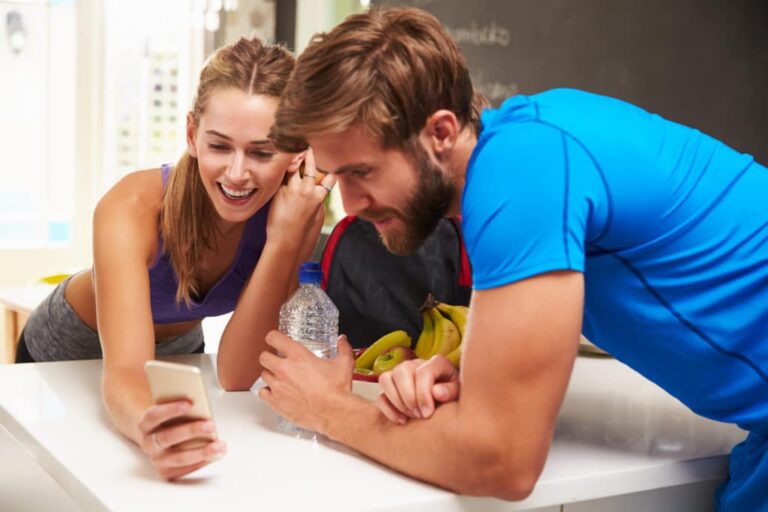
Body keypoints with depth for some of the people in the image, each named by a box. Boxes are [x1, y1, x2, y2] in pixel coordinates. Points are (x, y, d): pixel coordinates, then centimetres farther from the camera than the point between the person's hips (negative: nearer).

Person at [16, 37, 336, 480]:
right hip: (63, 358, -2)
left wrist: (284, 239, -39)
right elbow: (126, 371, -42)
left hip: (177, 354, 3)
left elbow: (236, 376, -28)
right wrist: (148, 429, -64)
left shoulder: (300, 205, -26)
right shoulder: (134, 207, -33)